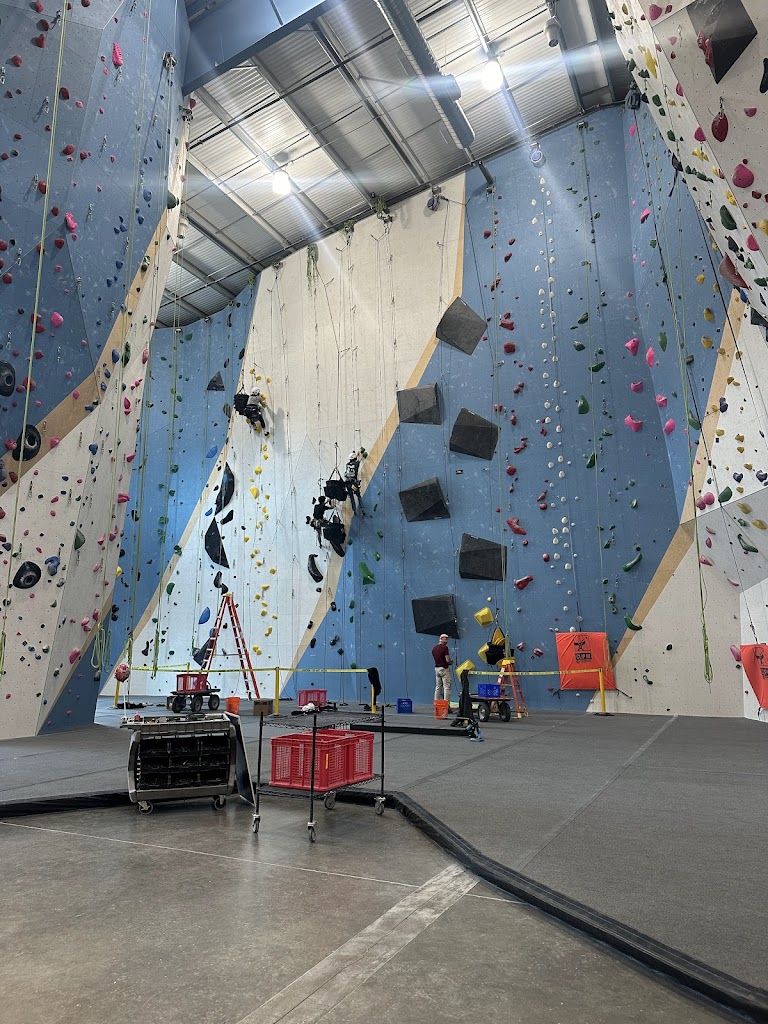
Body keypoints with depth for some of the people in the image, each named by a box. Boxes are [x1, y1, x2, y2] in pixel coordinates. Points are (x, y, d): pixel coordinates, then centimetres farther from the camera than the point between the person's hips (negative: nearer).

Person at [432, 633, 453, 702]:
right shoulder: (445, 647, -16)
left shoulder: (434, 648, 9)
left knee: (437, 687, 12)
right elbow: (448, 660, -20)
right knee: (446, 687, -5)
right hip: (444, 669, -8)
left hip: (437, 668, 8)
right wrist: (451, 662, 3)